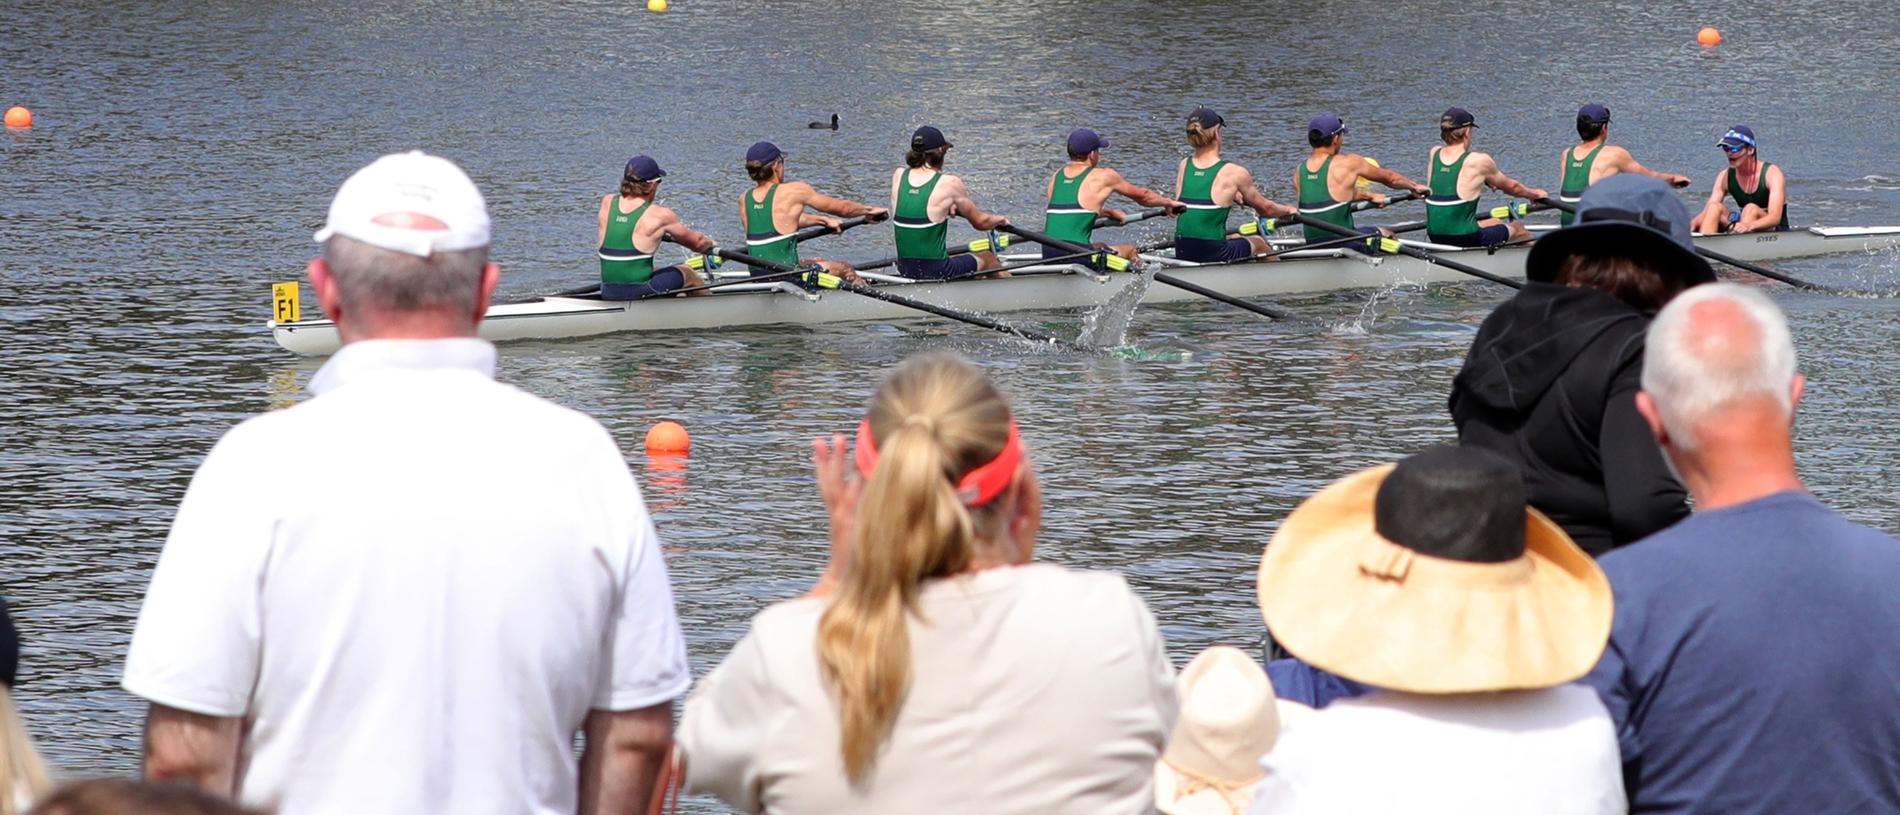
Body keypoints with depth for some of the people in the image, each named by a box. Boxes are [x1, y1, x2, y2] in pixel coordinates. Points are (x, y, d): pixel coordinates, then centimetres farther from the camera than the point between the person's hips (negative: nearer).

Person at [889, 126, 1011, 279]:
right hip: (936, 272, -6)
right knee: (987, 257, 23)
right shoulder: (949, 183, -14)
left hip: (904, 270, 6)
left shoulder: (898, 176, -1)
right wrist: (1001, 220, 19)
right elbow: (981, 222, -1)